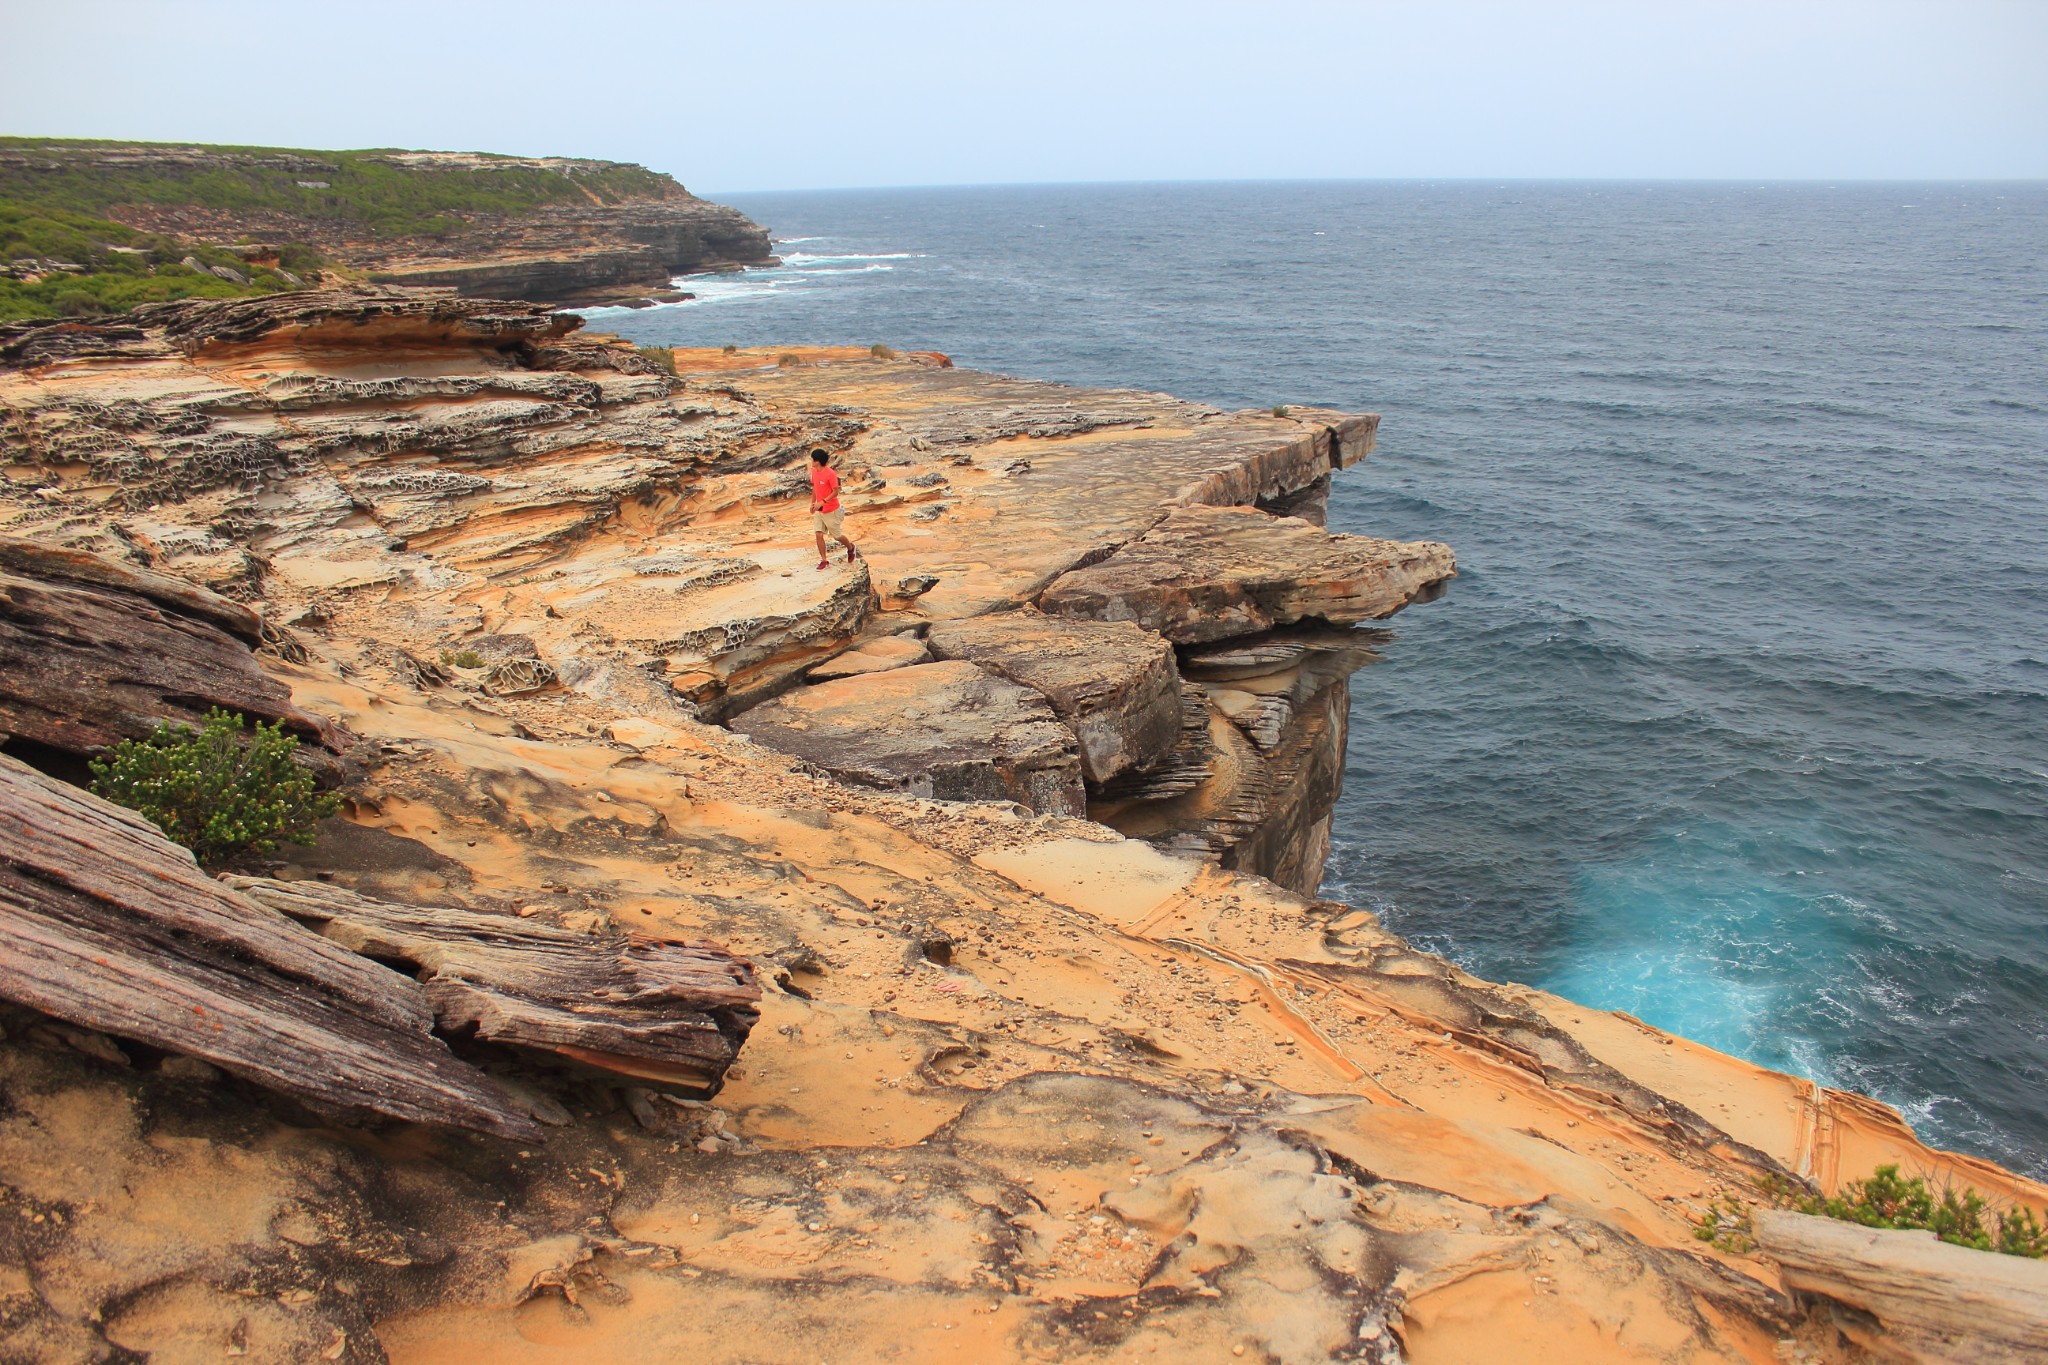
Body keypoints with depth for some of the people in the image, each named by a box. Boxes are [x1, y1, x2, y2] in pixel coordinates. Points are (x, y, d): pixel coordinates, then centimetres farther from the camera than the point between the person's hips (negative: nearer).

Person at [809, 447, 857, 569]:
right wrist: (812, 503, 17)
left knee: (837, 535, 7)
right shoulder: (814, 472, 1)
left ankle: (850, 548, 36)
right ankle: (824, 561, 4)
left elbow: (835, 492, -20)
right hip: (819, 510, 6)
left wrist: (822, 502, -28)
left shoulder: (830, 474, -21)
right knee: (819, 535, -3)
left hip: (831, 510, -6)